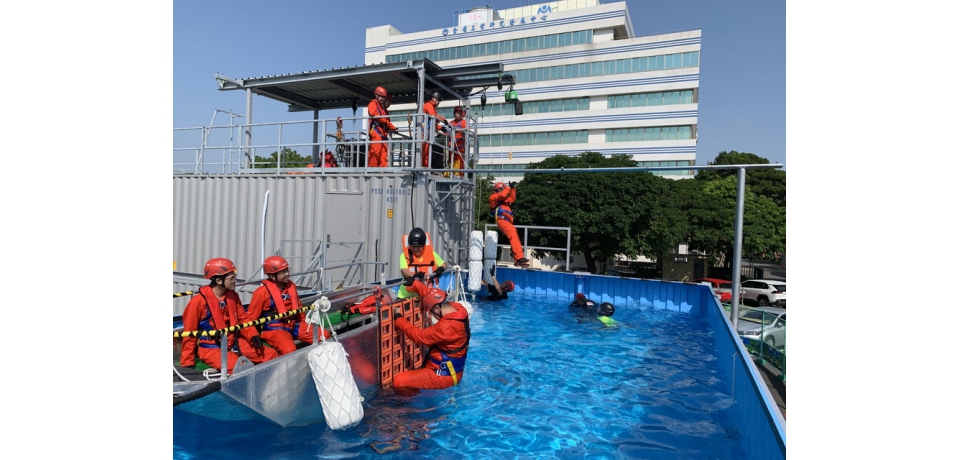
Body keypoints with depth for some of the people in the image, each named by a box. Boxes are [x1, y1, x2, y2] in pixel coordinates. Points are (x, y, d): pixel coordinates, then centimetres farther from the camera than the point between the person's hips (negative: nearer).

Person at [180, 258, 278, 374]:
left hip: (235, 342, 7)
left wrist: (253, 335, -7)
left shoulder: (233, 295, 4)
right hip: (212, 348, -6)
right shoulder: (199, 301, -15)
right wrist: (187, 362, -4)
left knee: (271, 354, -6)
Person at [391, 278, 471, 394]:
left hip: (444, 375, -10)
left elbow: (419, 336, -22)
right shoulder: (458, 308, -8)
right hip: (451, 369, 10)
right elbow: (433, 296, 7)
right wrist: (414, 283, 9)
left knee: (399, 381, -14)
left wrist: (399, 319, -13)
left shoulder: (447, 327, -33)